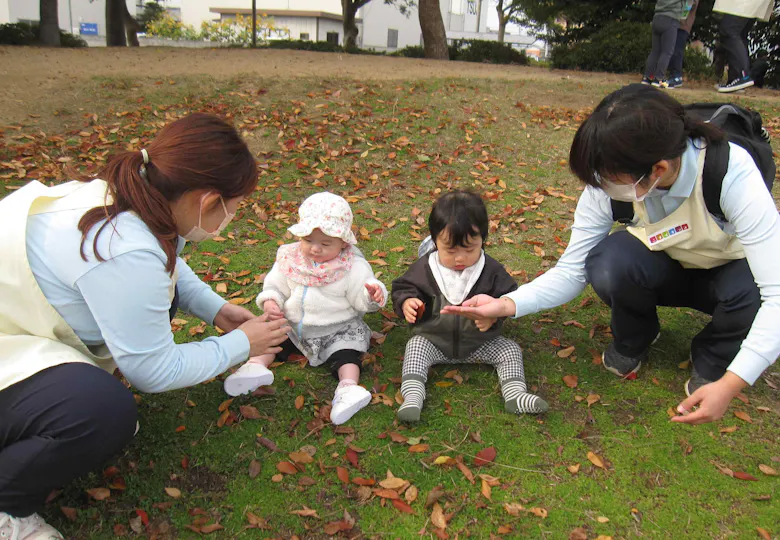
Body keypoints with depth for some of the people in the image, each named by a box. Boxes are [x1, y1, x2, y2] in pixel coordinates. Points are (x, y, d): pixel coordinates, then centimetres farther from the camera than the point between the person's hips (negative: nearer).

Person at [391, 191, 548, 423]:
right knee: (415, 346, -25)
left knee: (510, 349, -10)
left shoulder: (491, 269, -9)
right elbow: (403, 288, 0)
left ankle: (515, 394, -13)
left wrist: (493, 315, -25)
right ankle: (412, 397, -31)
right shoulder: (424, 267, -10)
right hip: (434, 341, -1)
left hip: (479, 343, 1)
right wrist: (406, 302, -24)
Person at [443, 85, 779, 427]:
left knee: (751, 293, -37)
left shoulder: (732, 174, -35)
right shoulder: (608, 181, -26)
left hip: (731, 272, -1)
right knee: (607, 263, -33)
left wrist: (731, 383, -45)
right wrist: (507, 305, -34)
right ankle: (633, 341, 1)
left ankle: (712, 360, -2)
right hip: (668, 268, 2)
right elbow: (572, 270, -18)